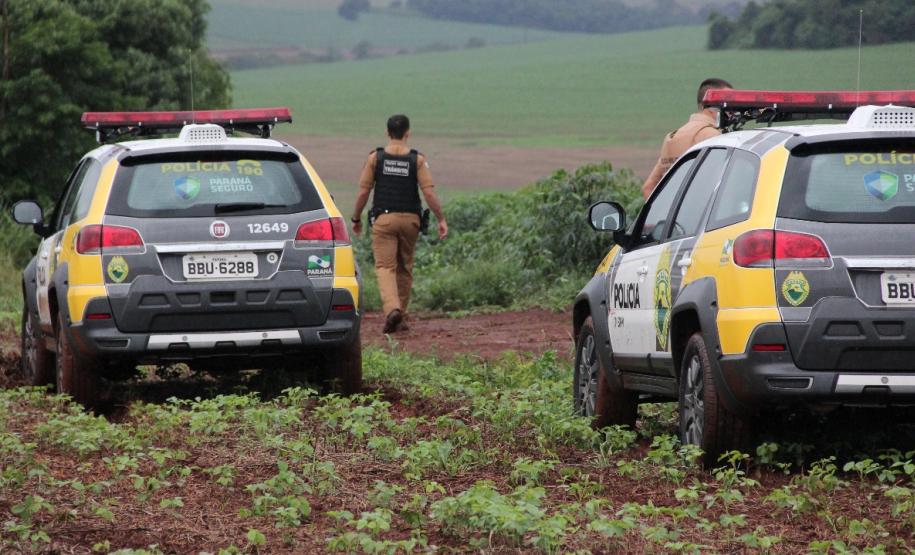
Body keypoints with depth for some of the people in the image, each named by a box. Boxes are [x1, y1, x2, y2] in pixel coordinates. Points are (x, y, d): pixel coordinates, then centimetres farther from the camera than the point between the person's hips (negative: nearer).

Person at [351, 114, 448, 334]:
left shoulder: (376, 158, -1)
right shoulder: (417, 160, -1)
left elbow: (363, 192, -1)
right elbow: (429, 192, -8)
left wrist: (356, 219, 11)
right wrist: (441, 219, -1)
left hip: (384, 218, -2)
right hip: (410, 218, 2)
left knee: (385, 267, -5)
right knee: (404, 268, 15)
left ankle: (392, 309, -28)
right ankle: (401, 318, 21)